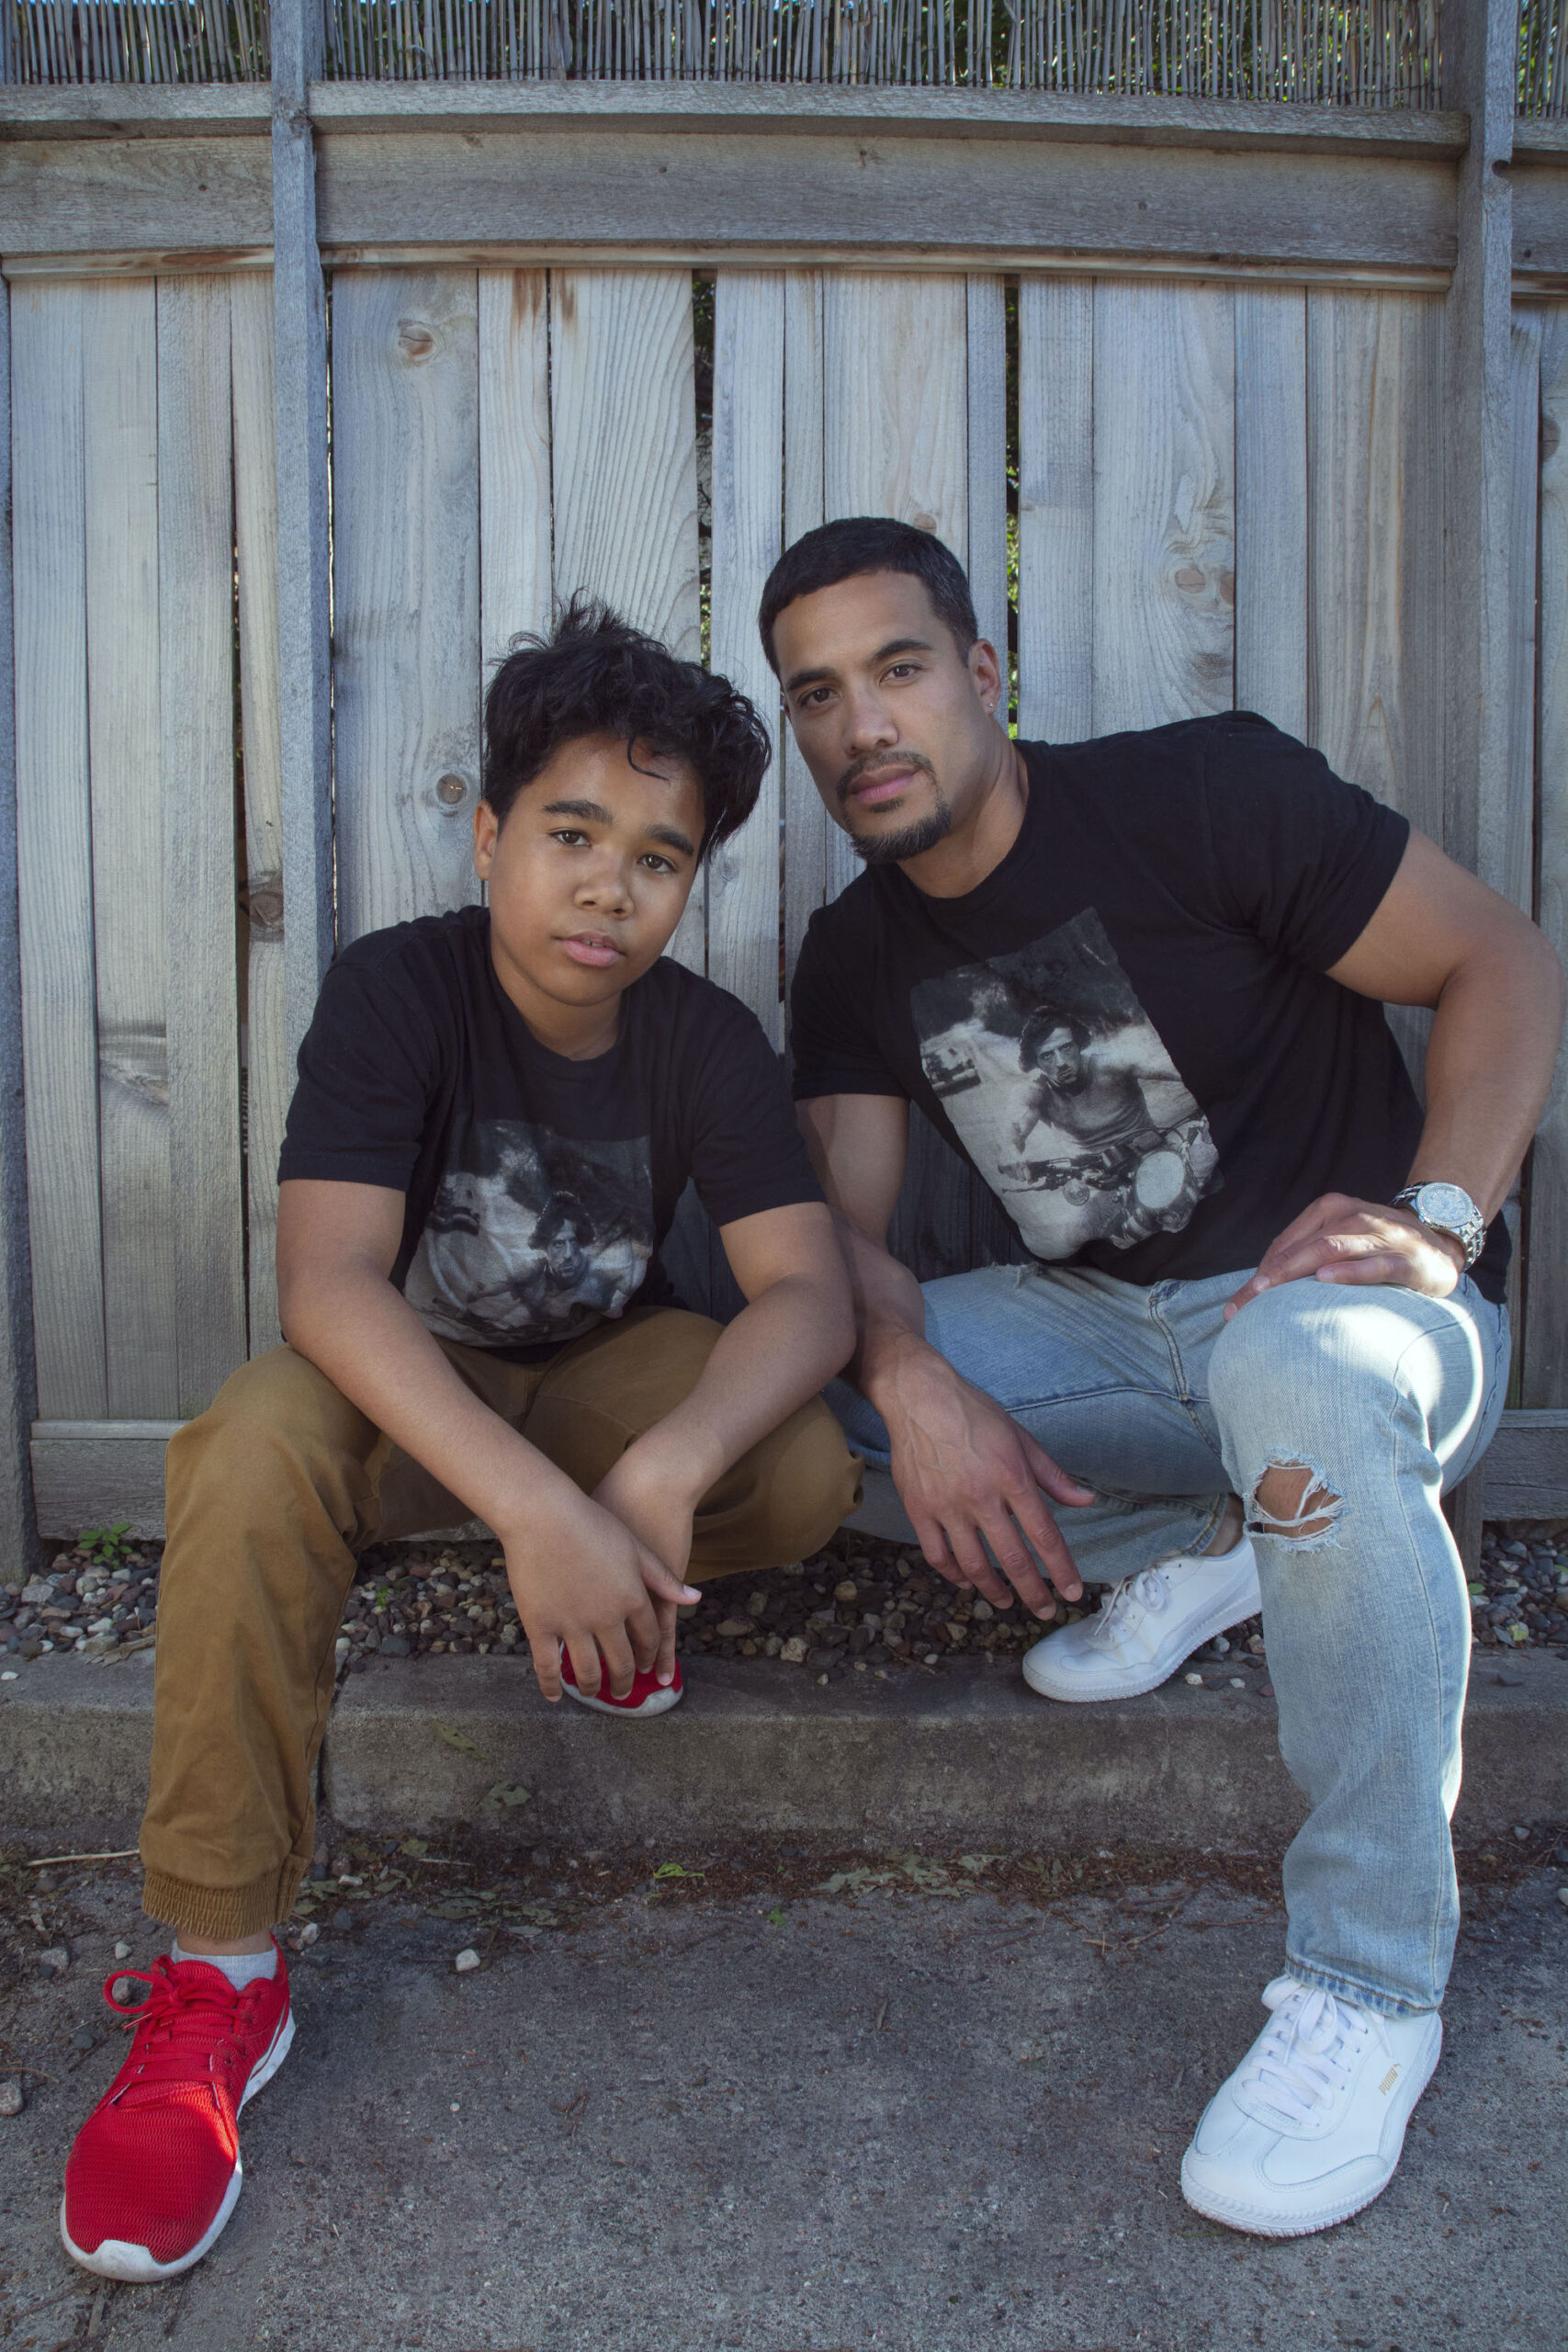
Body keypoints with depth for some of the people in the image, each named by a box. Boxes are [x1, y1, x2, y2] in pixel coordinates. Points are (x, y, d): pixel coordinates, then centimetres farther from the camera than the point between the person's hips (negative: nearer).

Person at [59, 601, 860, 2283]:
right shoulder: (397, 990, -21)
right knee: (261, 1448, -35)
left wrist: (660, 1472, -43)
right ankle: (218, 1974, -23)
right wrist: (538, 1508, -48)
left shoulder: (706, 1043, -12)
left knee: (808, 1468, -28)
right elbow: (327, 1280, -34)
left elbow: (807, 1289, -23)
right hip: (405, 1392, -2)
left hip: (604, 1375, 2)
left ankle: (608, 1602, 7)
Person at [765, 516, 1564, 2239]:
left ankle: (1370, 1987, -23)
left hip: (1333, 1308, -5)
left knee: (1294, 1366, -41)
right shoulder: (857, 954, 4)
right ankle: (1193, 1546, 4)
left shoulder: (1203, 793, -12)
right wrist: (914, 1385, -26)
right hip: (1103, 1324, 6)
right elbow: (842, 1226, -4)